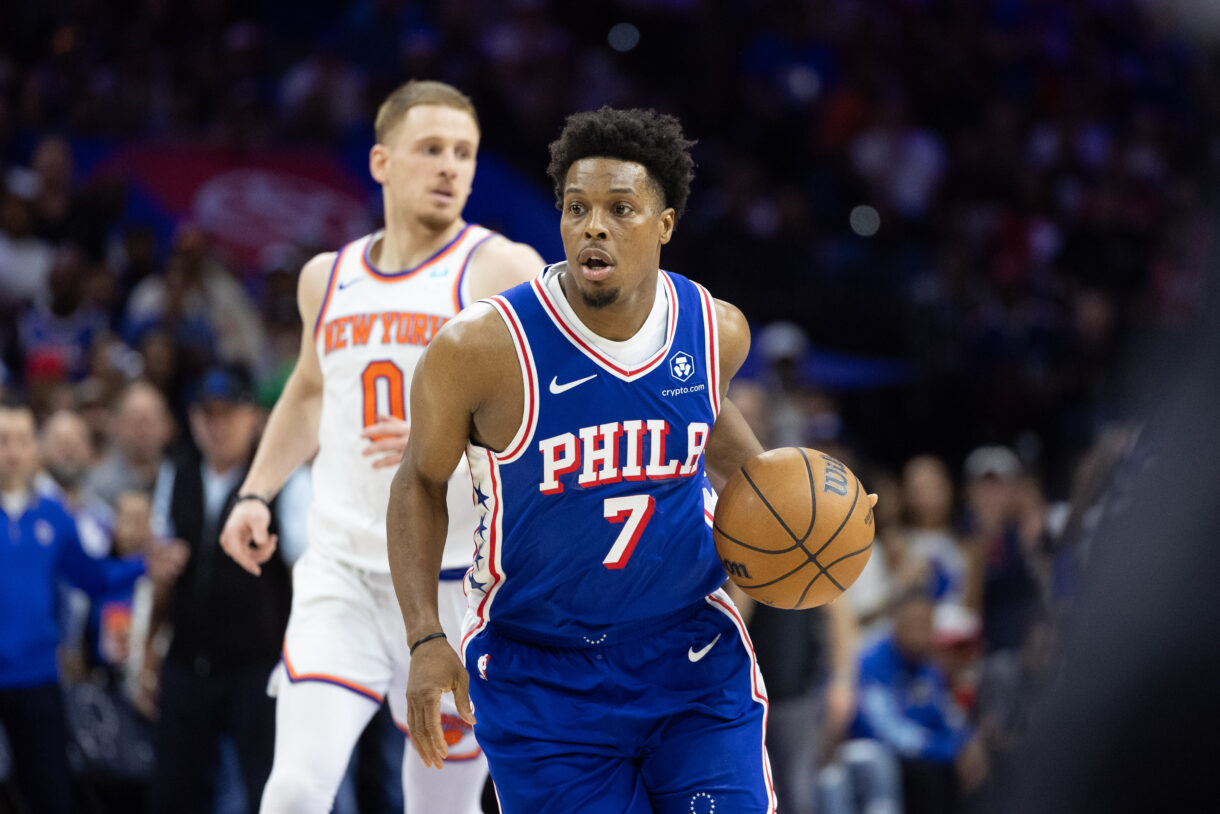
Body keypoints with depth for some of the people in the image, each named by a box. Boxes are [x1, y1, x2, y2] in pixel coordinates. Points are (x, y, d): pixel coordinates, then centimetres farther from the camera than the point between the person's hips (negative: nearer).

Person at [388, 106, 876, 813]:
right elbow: (422, 481, -2)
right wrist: (427, 641, -10)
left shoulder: (717, 330, -5)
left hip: (694, 659, 3)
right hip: (541, 677, -3)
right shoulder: (483, 349, -17)